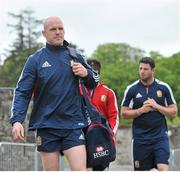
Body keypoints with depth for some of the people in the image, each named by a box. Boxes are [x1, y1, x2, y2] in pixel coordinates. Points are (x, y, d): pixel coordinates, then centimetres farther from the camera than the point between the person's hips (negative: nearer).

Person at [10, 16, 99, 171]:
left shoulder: (76, 57, 9)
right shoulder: (35, 60, 2)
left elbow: (93, 82, 20)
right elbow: (22, 92, -2)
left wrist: (86, 73, -4)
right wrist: (17, 120, -17)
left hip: (74, 125, 1)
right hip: (46, 126, -1)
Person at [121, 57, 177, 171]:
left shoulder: (163, 87, 2)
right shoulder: (132, 89, 2)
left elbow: (173, 112, 3)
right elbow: (124, 113, 3)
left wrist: (157, 106, -12)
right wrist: (141, 110, -12)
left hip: (160, 136, -1)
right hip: (140, 137, 1)